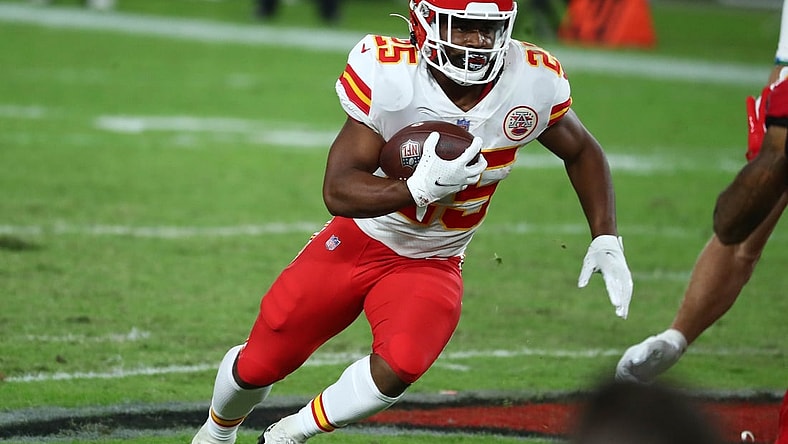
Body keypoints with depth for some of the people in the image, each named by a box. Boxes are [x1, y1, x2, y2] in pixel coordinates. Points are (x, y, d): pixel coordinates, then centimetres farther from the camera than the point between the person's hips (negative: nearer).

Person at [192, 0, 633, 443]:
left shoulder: (534, 83, -19)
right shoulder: (387, 74, -27)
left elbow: (582, 152, 2)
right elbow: (338, 191, -27)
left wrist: (607, 241, -7)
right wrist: (421, 188, -43)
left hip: (431, 266, 1)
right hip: (358, 240, -1)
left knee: (397, 368, -28)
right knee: (258, 364, 10)